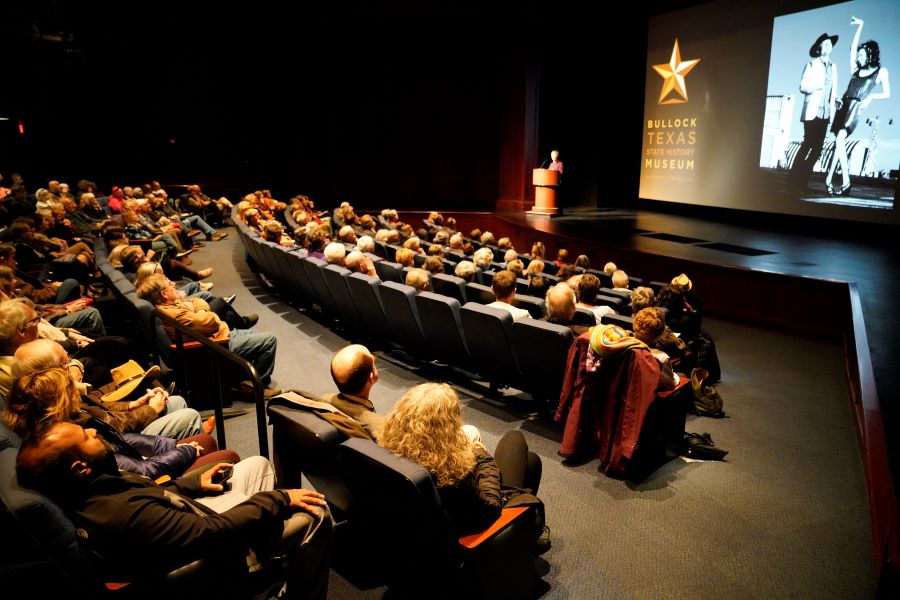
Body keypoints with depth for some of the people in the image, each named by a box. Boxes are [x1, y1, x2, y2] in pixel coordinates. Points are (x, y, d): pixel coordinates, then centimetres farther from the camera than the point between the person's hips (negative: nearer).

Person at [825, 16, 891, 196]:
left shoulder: (881, 71, 11)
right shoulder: (856, 69, 21)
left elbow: (887, 94, 11)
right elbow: (853, 48, 18)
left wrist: (871, 96, -5)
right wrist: (860, 26, 19)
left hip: (856, 108, -5)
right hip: (844, 105, 5)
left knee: (839, 140, -21)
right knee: (840, 143, -2)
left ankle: (829, 179, -24)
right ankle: (845, 182, 1)